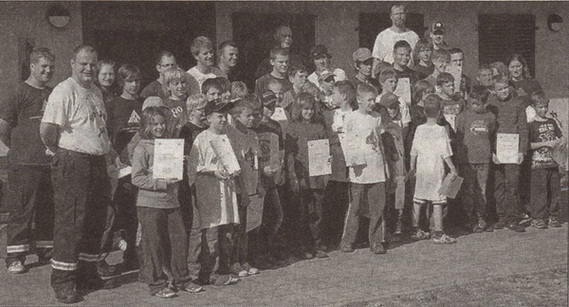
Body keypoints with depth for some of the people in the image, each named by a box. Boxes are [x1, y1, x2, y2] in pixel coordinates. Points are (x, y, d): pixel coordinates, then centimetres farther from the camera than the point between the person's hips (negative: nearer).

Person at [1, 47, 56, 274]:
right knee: (21, 211, -1)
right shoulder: (19, 93, -5)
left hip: (50, 162, 6)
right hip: (24, 163, -6)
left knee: (48, 210, 12)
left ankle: (46, 252, 24)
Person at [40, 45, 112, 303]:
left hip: (98, 163, 9)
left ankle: (87, 273, 26)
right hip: (72, 164, -8)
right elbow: (46, 129, -17)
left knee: (96, 221, 13)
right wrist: (60, 152, -4)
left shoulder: (96, 92, 16)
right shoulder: (64, 91, -12)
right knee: (70, 222, -5)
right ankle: (62, 281, 4)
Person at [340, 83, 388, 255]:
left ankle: (376, 241, 12)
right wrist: (351, 161, -9)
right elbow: (346, 143, 1)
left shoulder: (376, 117, 13)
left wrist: (385, 166, 19)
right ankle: (347, 241, 12)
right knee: (355, 207, 0)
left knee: (378, 207, 3)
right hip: (359, 171, -4)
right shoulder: (351, 118, -2)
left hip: (377, 170, 4)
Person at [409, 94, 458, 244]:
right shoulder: (441, 130, -10)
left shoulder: (419, 129, 2)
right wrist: (453, 169, -4)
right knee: (437, 201, -2)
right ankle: (438, 233, -2)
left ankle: (416, 229, 21)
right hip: (436, 169, -5)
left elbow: (414, 151, 8)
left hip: (421, 169, 5)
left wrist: (412, 166, 20)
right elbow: (445, 153, -11)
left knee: (418, 199, 12)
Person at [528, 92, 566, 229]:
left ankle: (554, 216, 17)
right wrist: (546, 143, -15)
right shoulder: (532, 125, -4)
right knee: (539, 191, -4)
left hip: (553, 162, 5)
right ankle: (537, 218, 3)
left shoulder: (552, 122, 14)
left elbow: (561, 137, 18)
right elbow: (529, 145, -10)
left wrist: (562, 141, -6)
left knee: (555, 190, 8)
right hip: (539, 163, -5)